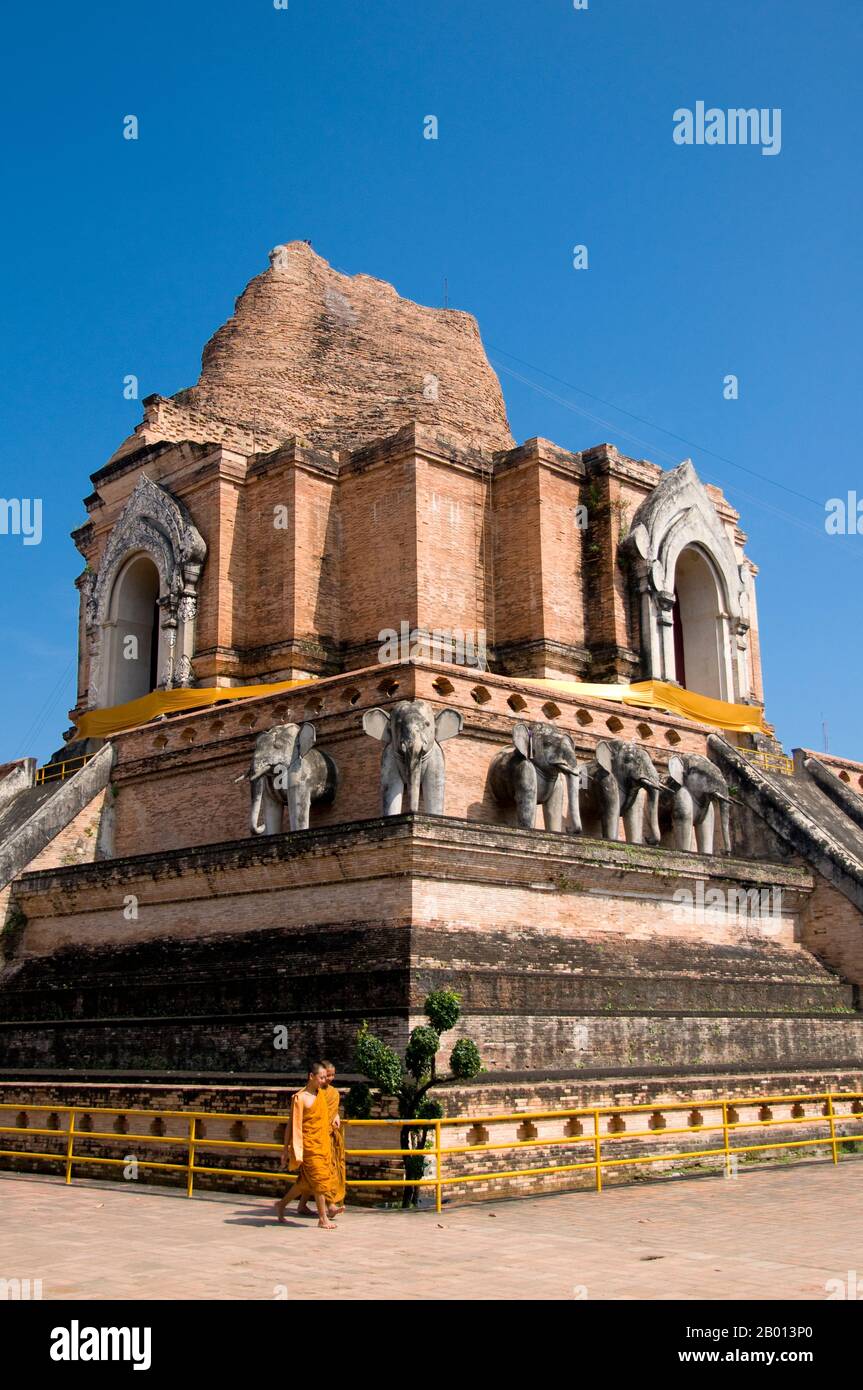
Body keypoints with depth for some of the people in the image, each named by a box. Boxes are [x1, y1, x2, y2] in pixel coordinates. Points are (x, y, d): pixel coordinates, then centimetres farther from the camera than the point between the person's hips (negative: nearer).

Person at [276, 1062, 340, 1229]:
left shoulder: (322, 1093, 9)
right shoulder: (300, 1098, -13)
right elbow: (292, 1125, -12)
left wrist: (335, 1117, 19)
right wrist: (286, 1149, -13)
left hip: (323, 1145, 7)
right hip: (309, 1145, -7)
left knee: (306, 1182, 12)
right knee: (319, 1180, -6)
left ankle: (282, 1204, 28)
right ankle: (323, 1218, 4)